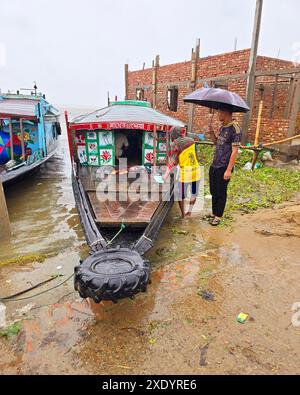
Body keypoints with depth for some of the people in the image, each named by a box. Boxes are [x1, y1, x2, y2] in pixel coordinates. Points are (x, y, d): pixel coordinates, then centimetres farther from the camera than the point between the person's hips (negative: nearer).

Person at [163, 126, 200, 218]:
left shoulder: (175, 144, -7)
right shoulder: (191, 140, 8)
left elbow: (173, 161, -9)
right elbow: (195, 154, 10)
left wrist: (166, 175, -8)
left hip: (185, 172, -5)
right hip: (196, 170, 5)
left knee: (181, 195, 13)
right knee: (194, 193, 20)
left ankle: (183, 214, 19)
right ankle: (189, 211, 31)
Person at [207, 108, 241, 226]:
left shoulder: (234, 129, -15)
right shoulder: (222, 127, 10)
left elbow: (234, 151, -18)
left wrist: (229, 170, -21)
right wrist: (211, 132, 3)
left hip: (224, 168, -8)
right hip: (214, 165, 8)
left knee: (221, 193, 4)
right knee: (213, 192, 16)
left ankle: (218, 216, 18)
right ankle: (214, 213, 31)